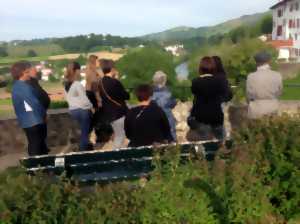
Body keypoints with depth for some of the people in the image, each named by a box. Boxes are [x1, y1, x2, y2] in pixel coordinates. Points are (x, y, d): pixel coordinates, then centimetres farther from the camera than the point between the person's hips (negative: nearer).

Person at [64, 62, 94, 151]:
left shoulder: (66, 84, 5)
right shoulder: (77, 84, -20)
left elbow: (68, 98, 12)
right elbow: (84, 99, -18)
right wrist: (91, 106, -2)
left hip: (72, 110, 8)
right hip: (82, 110, -8)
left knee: (84, 131, 23)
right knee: (85, 132, 6)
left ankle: (88, 147, 34)